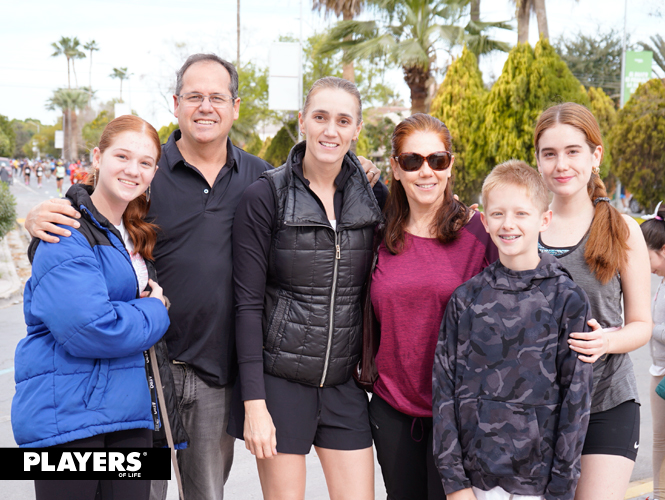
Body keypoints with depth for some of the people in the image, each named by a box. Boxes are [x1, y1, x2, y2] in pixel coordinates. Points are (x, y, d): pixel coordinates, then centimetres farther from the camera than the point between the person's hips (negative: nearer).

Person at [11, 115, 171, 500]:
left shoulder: (135, 235, 15)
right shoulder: (69, 234, -13)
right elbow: (87, 327, -23)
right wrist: (153, 313, -9)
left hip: (129, 411, 8)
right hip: (67, 413, -7)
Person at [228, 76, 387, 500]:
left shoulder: (373, 195, 3)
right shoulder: (266, 197, -8)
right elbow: (248, 303, -9)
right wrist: (254, 402, -13)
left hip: (345, 384, 4)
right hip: (280, 381, -3)